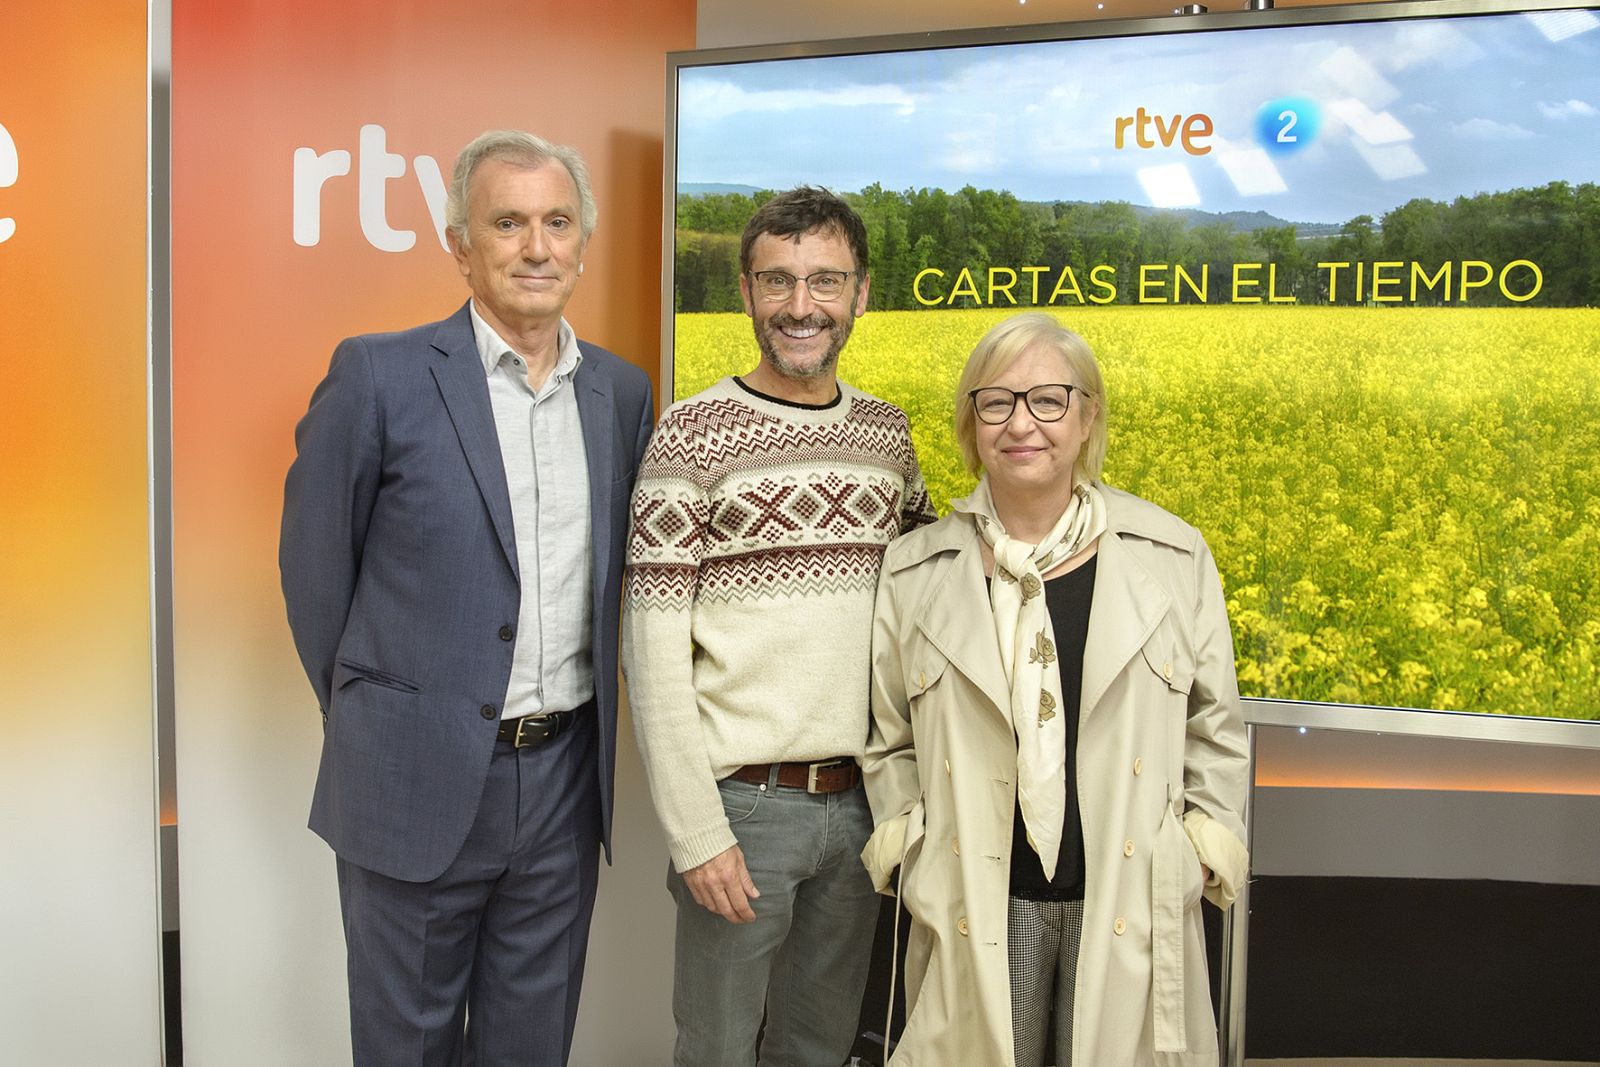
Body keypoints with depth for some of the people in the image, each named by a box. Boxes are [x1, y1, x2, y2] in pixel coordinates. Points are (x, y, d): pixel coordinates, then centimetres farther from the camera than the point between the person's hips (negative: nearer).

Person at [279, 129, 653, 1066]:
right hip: (418, 780, -3)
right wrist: (370, 716, 4)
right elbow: (314, 563, -2)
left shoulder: (622, 391, 4)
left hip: (566, 776, 4)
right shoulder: (379, 375, -10)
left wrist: (581, 723, 10)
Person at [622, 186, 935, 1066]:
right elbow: (652, 647, -12)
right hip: (742, 801, -4)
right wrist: (694, 831, -15)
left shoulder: (887, 433, 6)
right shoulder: (694, 435, -10)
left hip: (859, 798, 5)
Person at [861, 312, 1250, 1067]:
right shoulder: (914, 572, -1)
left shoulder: (1175, 558, -2)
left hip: (1132, 903, 0)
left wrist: (1206, 852, 2)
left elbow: (1215, 728, 8)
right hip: (976, 902, 1)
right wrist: (907, 848, 1)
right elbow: (887, 742, 9)